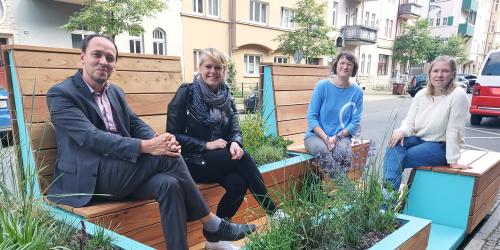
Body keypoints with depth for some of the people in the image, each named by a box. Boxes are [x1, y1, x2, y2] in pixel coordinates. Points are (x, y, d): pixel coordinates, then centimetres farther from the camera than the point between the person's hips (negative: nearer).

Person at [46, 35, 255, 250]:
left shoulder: (115, 91, 16)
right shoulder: (61, 94, -6)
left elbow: (136, 125, 10)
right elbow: (91, 137, -19)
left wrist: (161, 142, -14)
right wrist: (145, 146, -29)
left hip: (123, 172, 6)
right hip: (88, 179, -6)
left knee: (168, 184, -26)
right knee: (167, 158, -24)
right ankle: (212, 225, -12)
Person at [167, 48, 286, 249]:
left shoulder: (226, 96, 10)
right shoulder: (186, 93, -6)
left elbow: (235, 130, 5)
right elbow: (173, 134, -9)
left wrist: (235, 143, -20)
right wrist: (206, 145, -19)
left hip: (221, 160, 5)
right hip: (192, 161, -4)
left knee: (238, 183, -26)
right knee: (242, 157, -26)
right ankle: (272, 210, -14)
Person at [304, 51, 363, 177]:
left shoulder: (357, 91, 2)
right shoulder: (322, 86, -4)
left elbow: (355, 122, 0)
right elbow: (311, 116, -5)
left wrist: (337, 137, -16)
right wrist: (326, 138, -17)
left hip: (341, 136, 2)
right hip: (316, 135, -1)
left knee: (343, 151, -32)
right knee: (327, 152, -33)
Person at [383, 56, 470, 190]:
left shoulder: (458, 95, -16)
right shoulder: (421, 94, 3)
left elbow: (454, 130, -18)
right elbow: (410, 121, 2)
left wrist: (453, 160, -16)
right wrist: (402, 131, -22)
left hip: (441, 146, -5)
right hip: (419, 139, 5)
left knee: (398, 159, -25)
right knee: (395, 143, -26)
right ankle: (389, 188, -36)